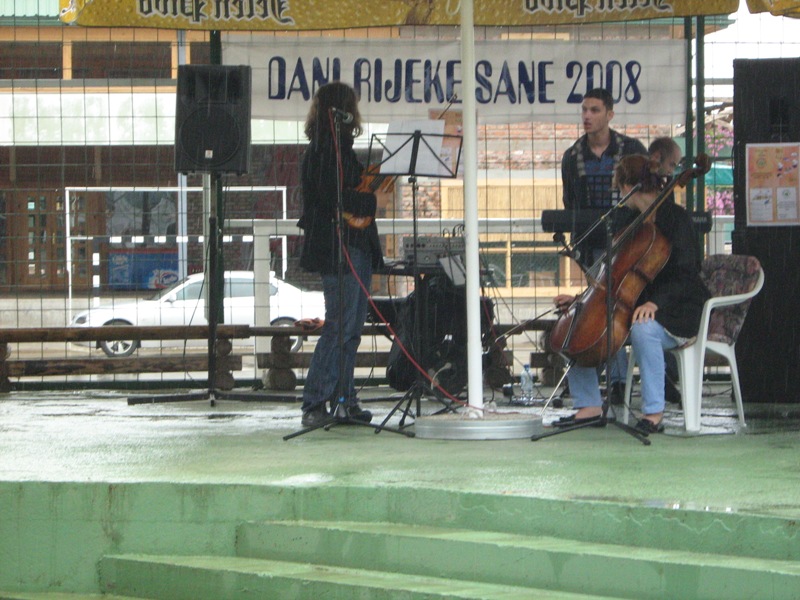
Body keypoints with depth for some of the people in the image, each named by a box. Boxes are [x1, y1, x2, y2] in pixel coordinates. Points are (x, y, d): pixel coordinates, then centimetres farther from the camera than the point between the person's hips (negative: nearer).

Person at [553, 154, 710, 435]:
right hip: (634, 305, 9)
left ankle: (654, 412, -33)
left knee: (643, 328, -41)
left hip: (676, 312, -9)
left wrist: (655, 302, -34)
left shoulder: (675, 217, -10)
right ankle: (590, 406, -3)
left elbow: (685, 275, -19)